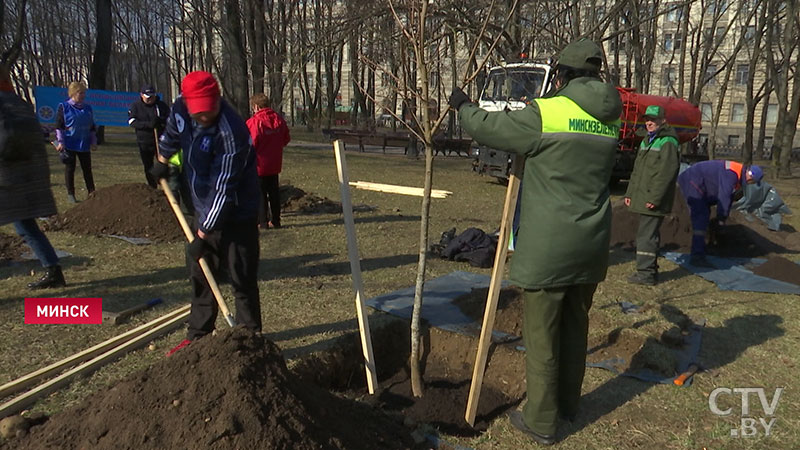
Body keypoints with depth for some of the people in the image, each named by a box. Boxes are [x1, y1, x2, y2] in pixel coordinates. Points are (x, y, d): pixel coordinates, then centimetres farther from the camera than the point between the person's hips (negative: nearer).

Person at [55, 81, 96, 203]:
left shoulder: (88, 108, 11)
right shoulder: (63, 107, -2)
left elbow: (92, 127, 18)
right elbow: (59, 126, -4)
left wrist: (93, 142, 13)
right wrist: (60, 142, -11)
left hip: (84, 145, 4)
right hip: (69, 144, -4)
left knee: (87, 169, 6)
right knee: (70, 169, 3)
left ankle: (91, 193, 11)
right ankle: (70, 194, 11)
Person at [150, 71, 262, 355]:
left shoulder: (231, 133, -30)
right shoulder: (180, 108, -8)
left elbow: (223, 190, -28)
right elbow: (172, 134, 19)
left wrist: (203, 235, -24)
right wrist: (162, 161, 32)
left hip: (237, 214, -7)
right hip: (204, 210, 8)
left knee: (242, 279, -1)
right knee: (200, 275, 16)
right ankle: (198, 334, 31)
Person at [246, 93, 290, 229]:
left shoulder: (254, 122, -17)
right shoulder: (279, 119, 3)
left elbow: (250, 144, -17)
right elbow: (286, 139, 11)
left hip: (259, 164, -6)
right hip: (275, 164, 6)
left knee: (260, 193, 4)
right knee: (274, 192, 13)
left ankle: (262, 222, 8)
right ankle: (275, 221, 18)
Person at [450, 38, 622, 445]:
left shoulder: (545, 114, -14)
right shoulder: (608, 121, 7)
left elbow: (487, 128, -6)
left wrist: (462, 106, 14)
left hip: (549, 248, -7)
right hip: (591, 245, 7)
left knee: (542, 334, 5)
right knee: (575, 325, 21)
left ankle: (541, 421, 18)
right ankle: (568, 401, 39)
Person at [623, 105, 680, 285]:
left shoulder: (668, 142, -11)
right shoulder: (646, 141, 18)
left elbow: (666, 174, -19)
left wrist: (655, 198, -22)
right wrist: (630, 193, 18)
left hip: (653, 201, -9)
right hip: (641, 198, 9)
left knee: (646, 235, -8)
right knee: (648, 234, 15)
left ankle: (646, 273, -3)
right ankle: (649, 270, 24)